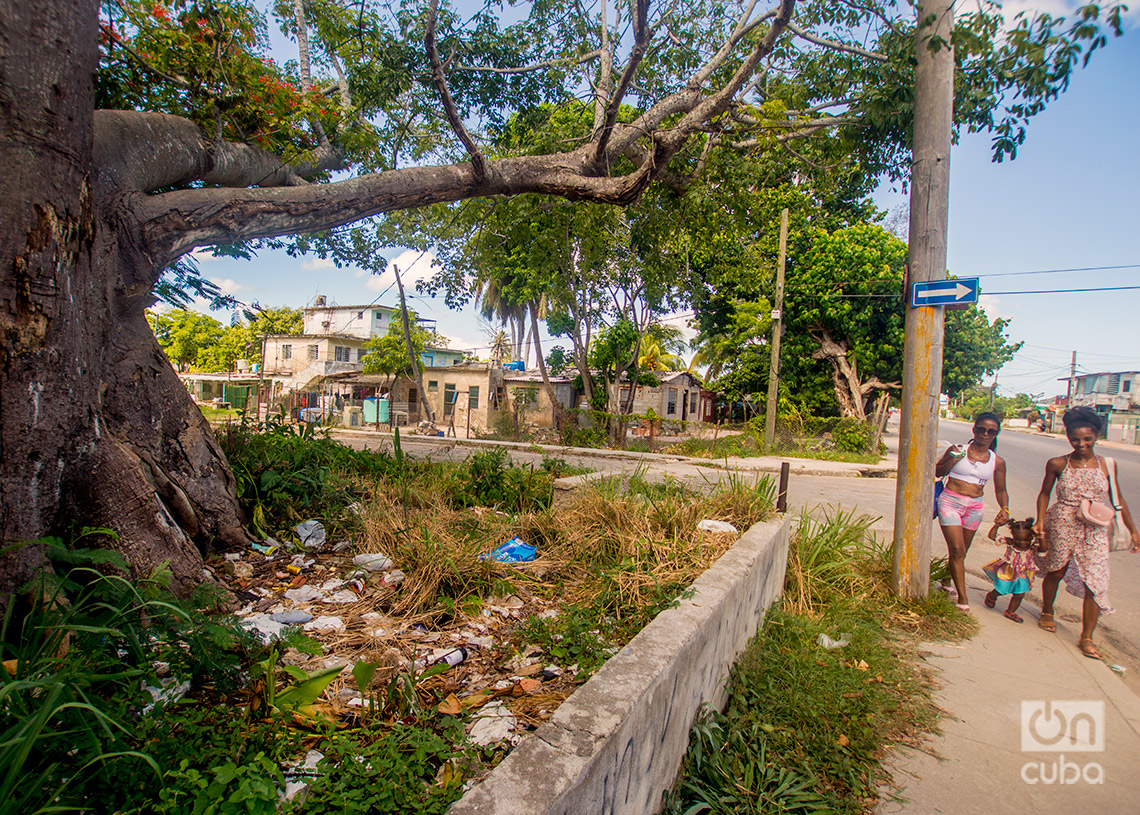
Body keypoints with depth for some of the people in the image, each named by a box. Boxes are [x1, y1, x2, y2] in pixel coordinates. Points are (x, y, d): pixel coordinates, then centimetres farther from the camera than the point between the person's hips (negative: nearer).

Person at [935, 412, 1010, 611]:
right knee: (957, 550, -9)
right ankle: (962, 596, -1)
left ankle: (946, 583, 35)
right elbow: (938, 472, 3)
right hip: (950, 502, -4)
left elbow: (1001, 490, 12)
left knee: (961, 551, 14)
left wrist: (1004, 509, -5)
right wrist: (951, 459, -15)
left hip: (974, 508, 4)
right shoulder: (957, 450, -5)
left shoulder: (997, 462, 4)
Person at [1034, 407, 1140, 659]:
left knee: (1096, 583, -4)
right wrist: (1040, 521, -4)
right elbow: (1044, 493, 6)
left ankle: (1086, 638, 8)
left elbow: (1118, 499, 10)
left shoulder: (1106, 466, 0)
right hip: (1061, 527, -1)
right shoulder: (1057, 464, -4)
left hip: (1094, 531, 1)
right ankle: (1047, 613, 38)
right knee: (1056, 572, 13)